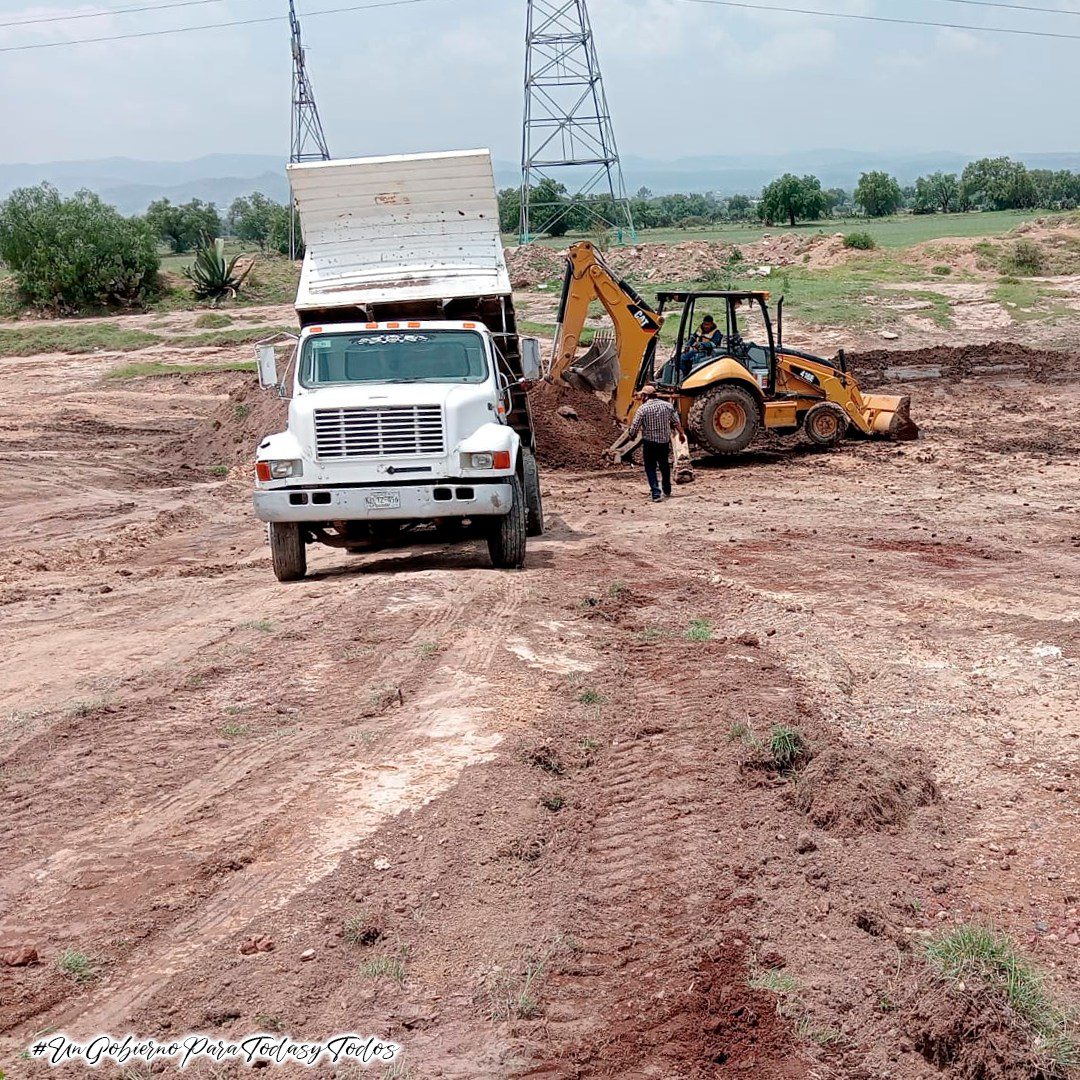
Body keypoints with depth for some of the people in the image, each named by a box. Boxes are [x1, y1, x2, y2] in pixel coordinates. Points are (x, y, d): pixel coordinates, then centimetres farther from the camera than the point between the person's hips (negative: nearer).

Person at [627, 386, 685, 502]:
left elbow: (635, 427, -13)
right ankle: (667, 491, 36)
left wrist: (632, 436, 8)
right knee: (664, 466, 22)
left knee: (650, 468, 5)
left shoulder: (643, 409, -11)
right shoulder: (668, 405, 0)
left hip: (649, 442, -4)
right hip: (665, 440, 4)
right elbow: (677, 422, 3)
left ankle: (656, 493, -8)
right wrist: (681, 433, 21)